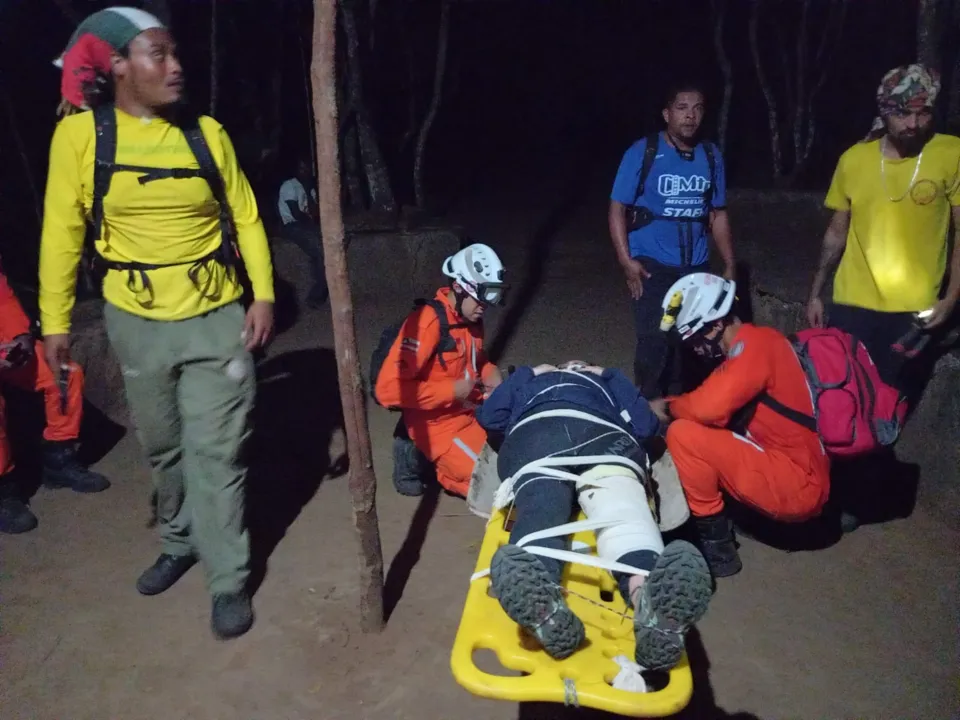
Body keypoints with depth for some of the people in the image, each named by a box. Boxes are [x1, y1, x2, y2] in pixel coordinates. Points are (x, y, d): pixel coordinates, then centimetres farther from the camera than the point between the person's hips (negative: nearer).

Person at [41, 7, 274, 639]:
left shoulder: (206, 132, -3)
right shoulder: (80, 134, -6)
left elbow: (245, 216, 2)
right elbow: (63, 230, -1)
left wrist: (263, 294, -7)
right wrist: (55, 319, -1)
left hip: (216, 319, -1)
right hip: (136, 324, 1)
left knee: (216, 453, 1)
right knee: (163, 448, 18)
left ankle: (229, 581, 14)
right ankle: (179, 543, 41)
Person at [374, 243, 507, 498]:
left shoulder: (472, 319, 3)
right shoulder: (427, 322, -23)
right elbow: (388, 388, -29)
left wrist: (490, 373, -1)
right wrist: (452, 390, -23)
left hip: (472, 414, 9)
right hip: (440, 426, -8)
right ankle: (421, 459, 4)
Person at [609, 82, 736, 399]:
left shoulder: (711, 156, 7)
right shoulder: (642, 152, -5)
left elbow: (718, 215, 14)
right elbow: (617, 208, -6)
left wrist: (730, 266, 11)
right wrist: (626, 260, -16)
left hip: (696, 267, 4)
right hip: (652, 265, -4)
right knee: (655, 342, -11)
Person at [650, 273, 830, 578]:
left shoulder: (755, 343, -17)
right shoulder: (755, 345, 13)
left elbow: (709, 407, -28)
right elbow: (721, 406, 15)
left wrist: (668, 407, -9)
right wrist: (678, 408, 1)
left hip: (795, 485, -10)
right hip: (800, 479, 10)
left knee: (683, 435, -18)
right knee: (701, 430, 17)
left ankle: (716, 546, -5)